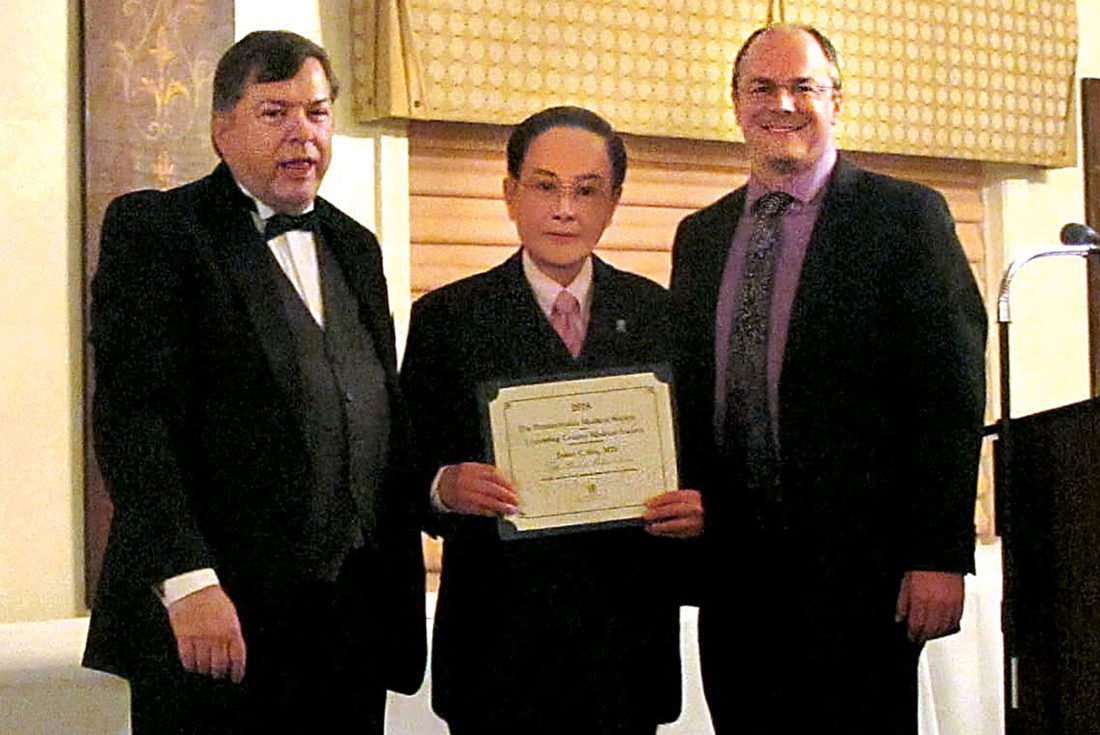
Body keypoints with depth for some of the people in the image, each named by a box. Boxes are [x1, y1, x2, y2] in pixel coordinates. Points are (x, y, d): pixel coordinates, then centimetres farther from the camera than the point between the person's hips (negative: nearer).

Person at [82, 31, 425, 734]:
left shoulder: (354, 246, 17)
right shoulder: (152, 229, -2)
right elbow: (131, 413, -12)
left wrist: (398, 587, 13)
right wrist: (186, 582, -21)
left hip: (354, 619, 5)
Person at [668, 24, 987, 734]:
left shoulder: (905, 215, -1)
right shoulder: (700, 235, 15)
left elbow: (952, 395, -7)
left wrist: (941, 556, -13)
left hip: (859, 563, -4)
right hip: (732, 567, 5)